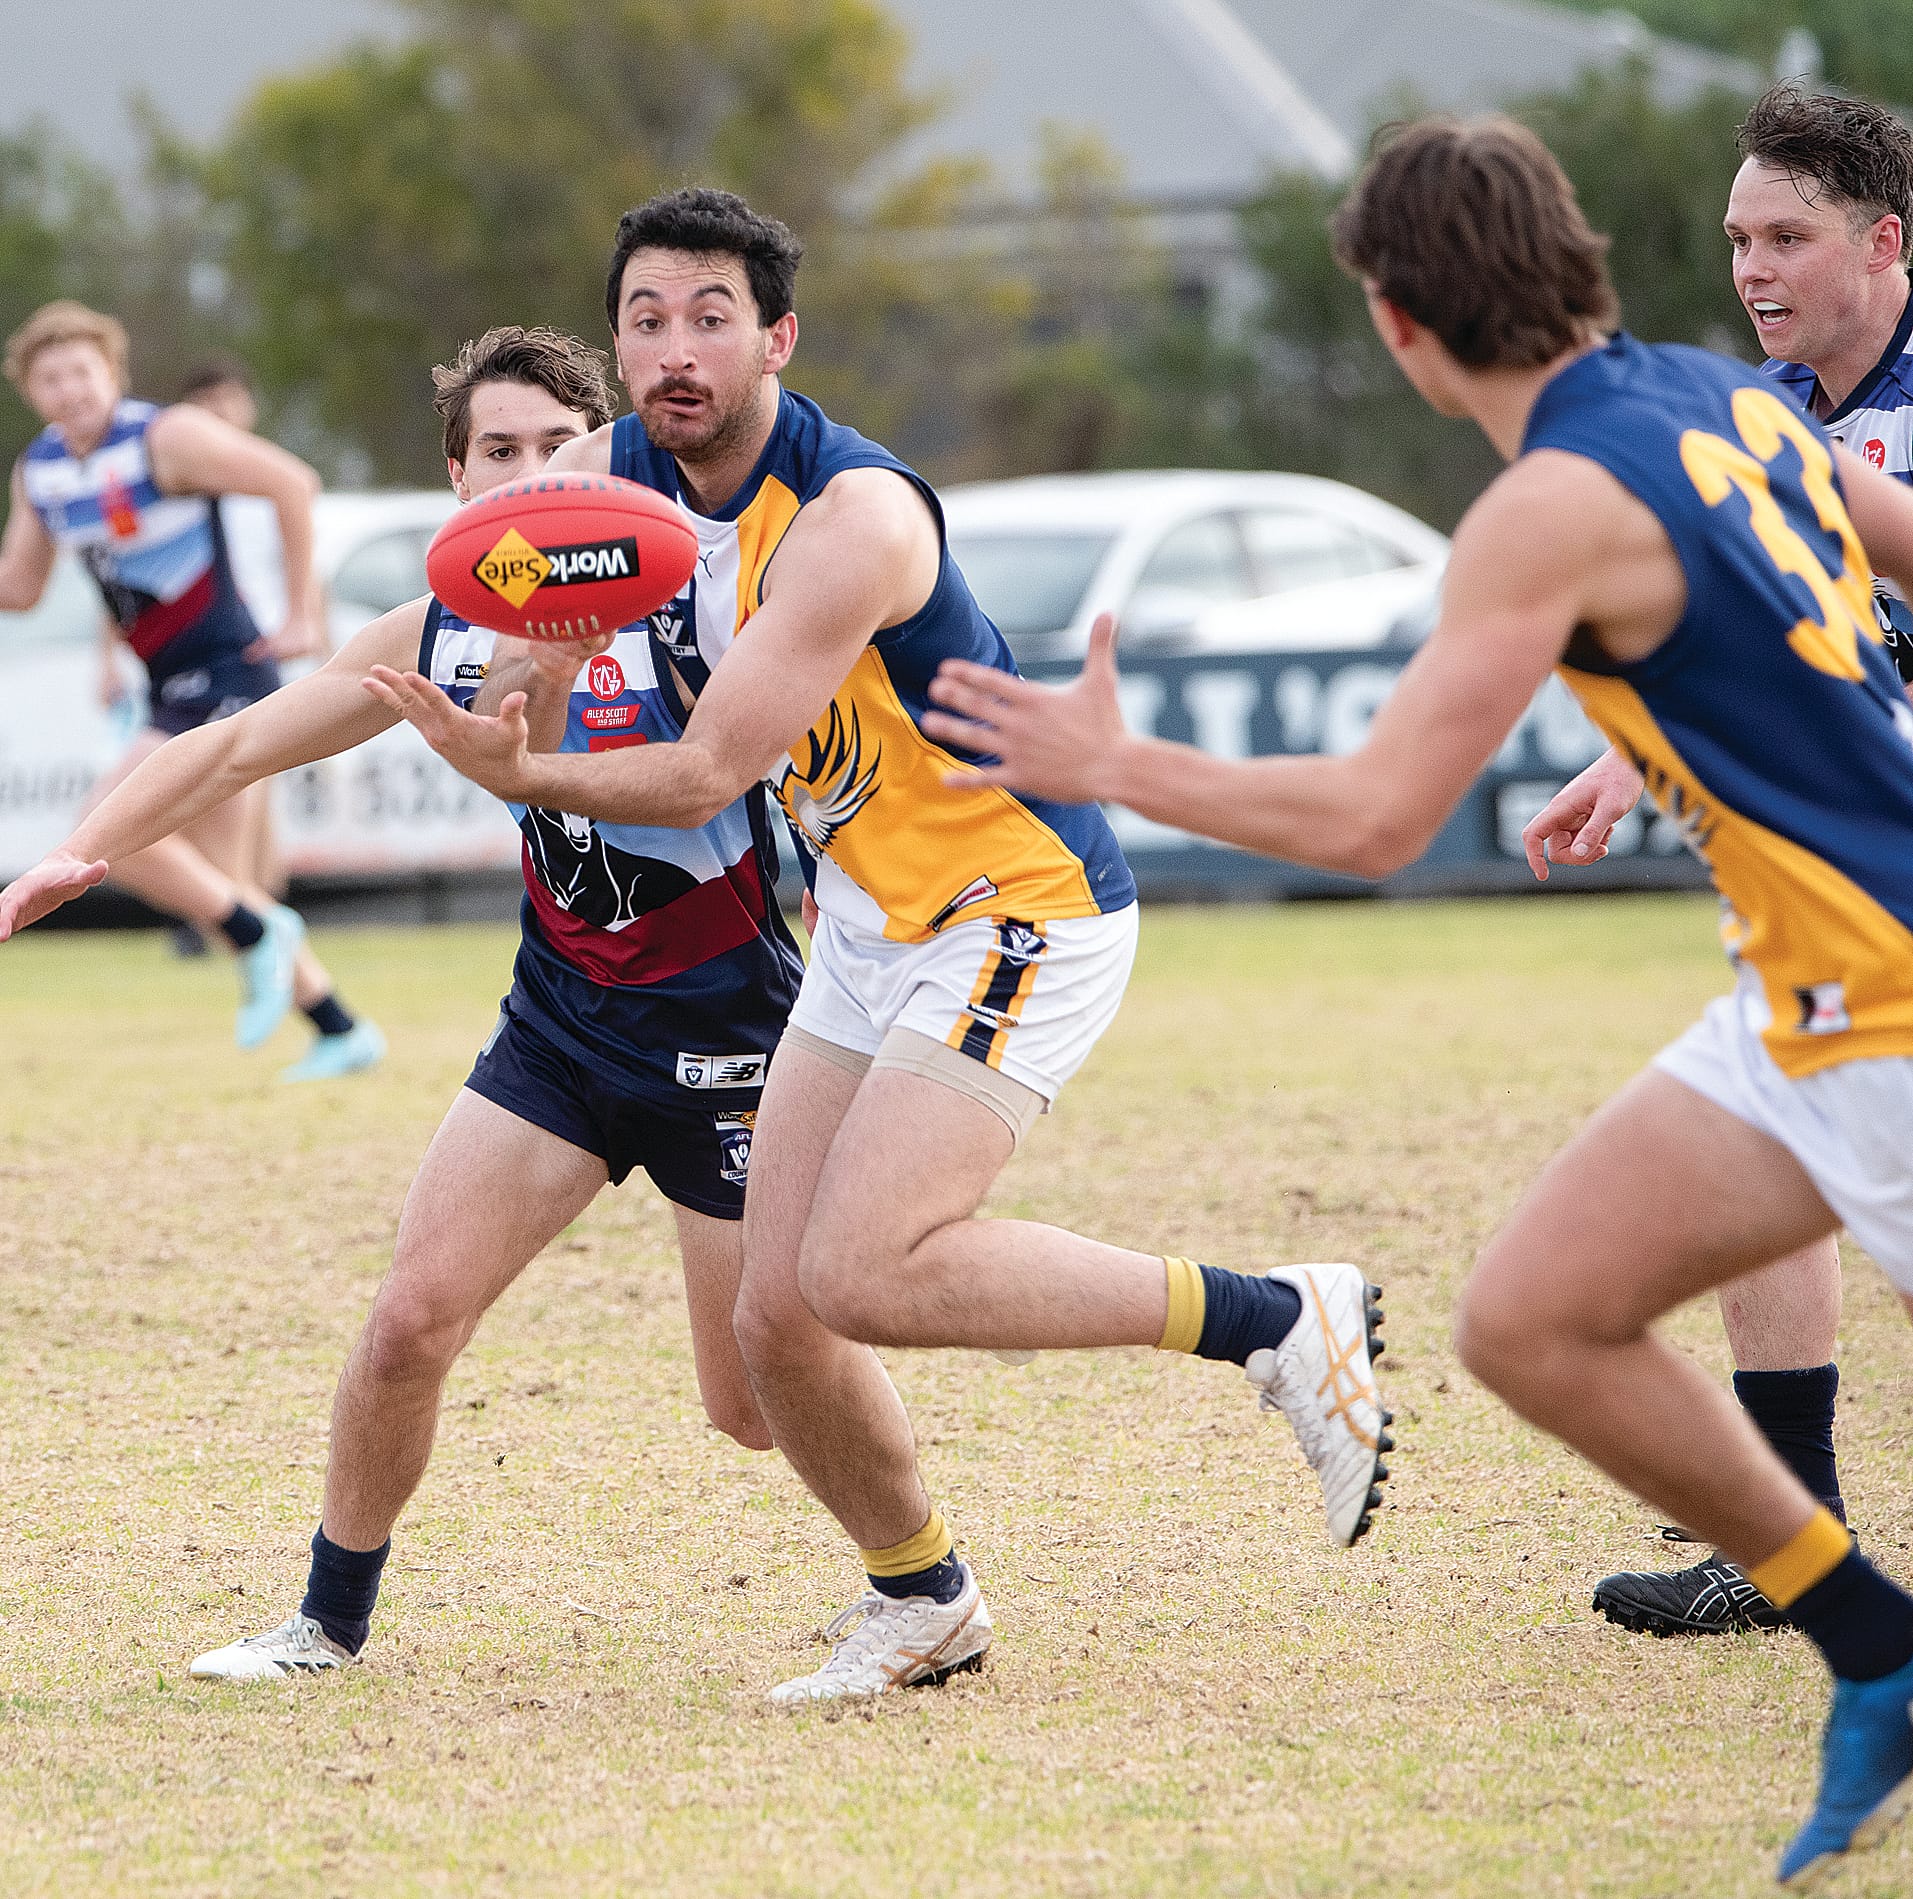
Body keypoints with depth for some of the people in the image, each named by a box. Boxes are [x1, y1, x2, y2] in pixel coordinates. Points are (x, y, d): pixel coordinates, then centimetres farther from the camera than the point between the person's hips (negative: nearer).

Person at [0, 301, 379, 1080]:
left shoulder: (165, 437, -15)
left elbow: (291, 483, -15)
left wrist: (301, 616, -12)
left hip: (226, 675, -9)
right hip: (173, 688, 9)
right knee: (207, 881, 11)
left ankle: (258, 934, -6)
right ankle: (340, 1031, 21)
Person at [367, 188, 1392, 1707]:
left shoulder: (856, 515, -25)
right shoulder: (610, 473, -1)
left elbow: (705, 779, -24)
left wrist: (514, 773, -25)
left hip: (1024, 907, -8)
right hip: (870, 921, 8)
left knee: (865, 1273, -23)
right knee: (777, 1317, 3)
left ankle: (1284, 1321, -14)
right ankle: (923, 1601, 25)